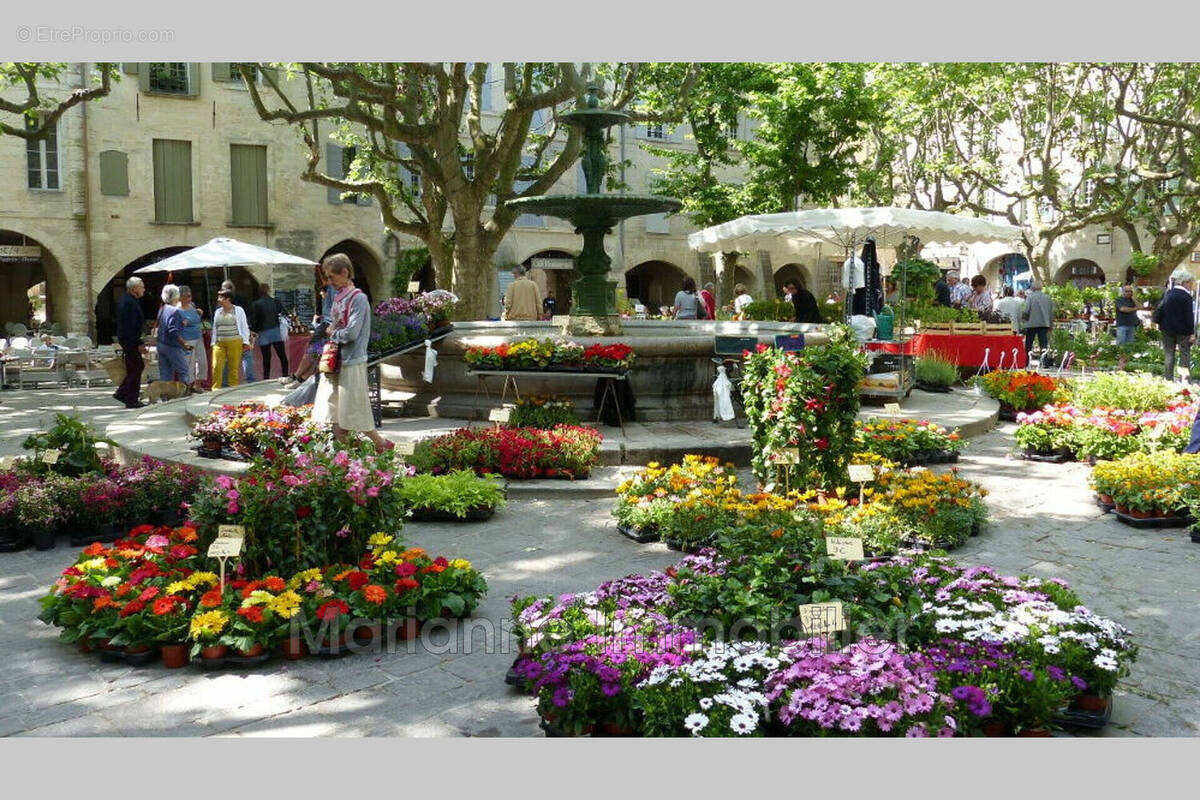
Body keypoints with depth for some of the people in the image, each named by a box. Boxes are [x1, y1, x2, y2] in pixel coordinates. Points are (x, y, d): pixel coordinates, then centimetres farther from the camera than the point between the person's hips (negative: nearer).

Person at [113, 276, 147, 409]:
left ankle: (121, 393, 21)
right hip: (130, 341, -11)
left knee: (139, 365, 17)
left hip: (125, 339, 11)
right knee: (134, 370, -4)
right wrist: (139, 344, -22)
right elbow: (131, 326, -24)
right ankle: (131, 401, 2)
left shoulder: (126, 301, 15)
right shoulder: (131, 303, -19)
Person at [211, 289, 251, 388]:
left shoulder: (238, 310, 4)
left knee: (233, 367, -1)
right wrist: (213, 342, 14)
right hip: (219, 343, 3)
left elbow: (244, 327, 4)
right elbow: (215, 328, 20)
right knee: (216, 366, -9)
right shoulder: (218, 312, 16)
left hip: (234, 342, -3)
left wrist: (245, 341, -2)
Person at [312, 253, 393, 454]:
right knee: (333, 407, 10)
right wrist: (332, 331, 1)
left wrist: (333, 333, -4)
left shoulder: (358, 298, -14)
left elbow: (352, 333, -20)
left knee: (353, 409, -2)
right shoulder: (338, 297, 12)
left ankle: (382, 444, 11)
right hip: (336, 360, 9)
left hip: (352, 361, -9)